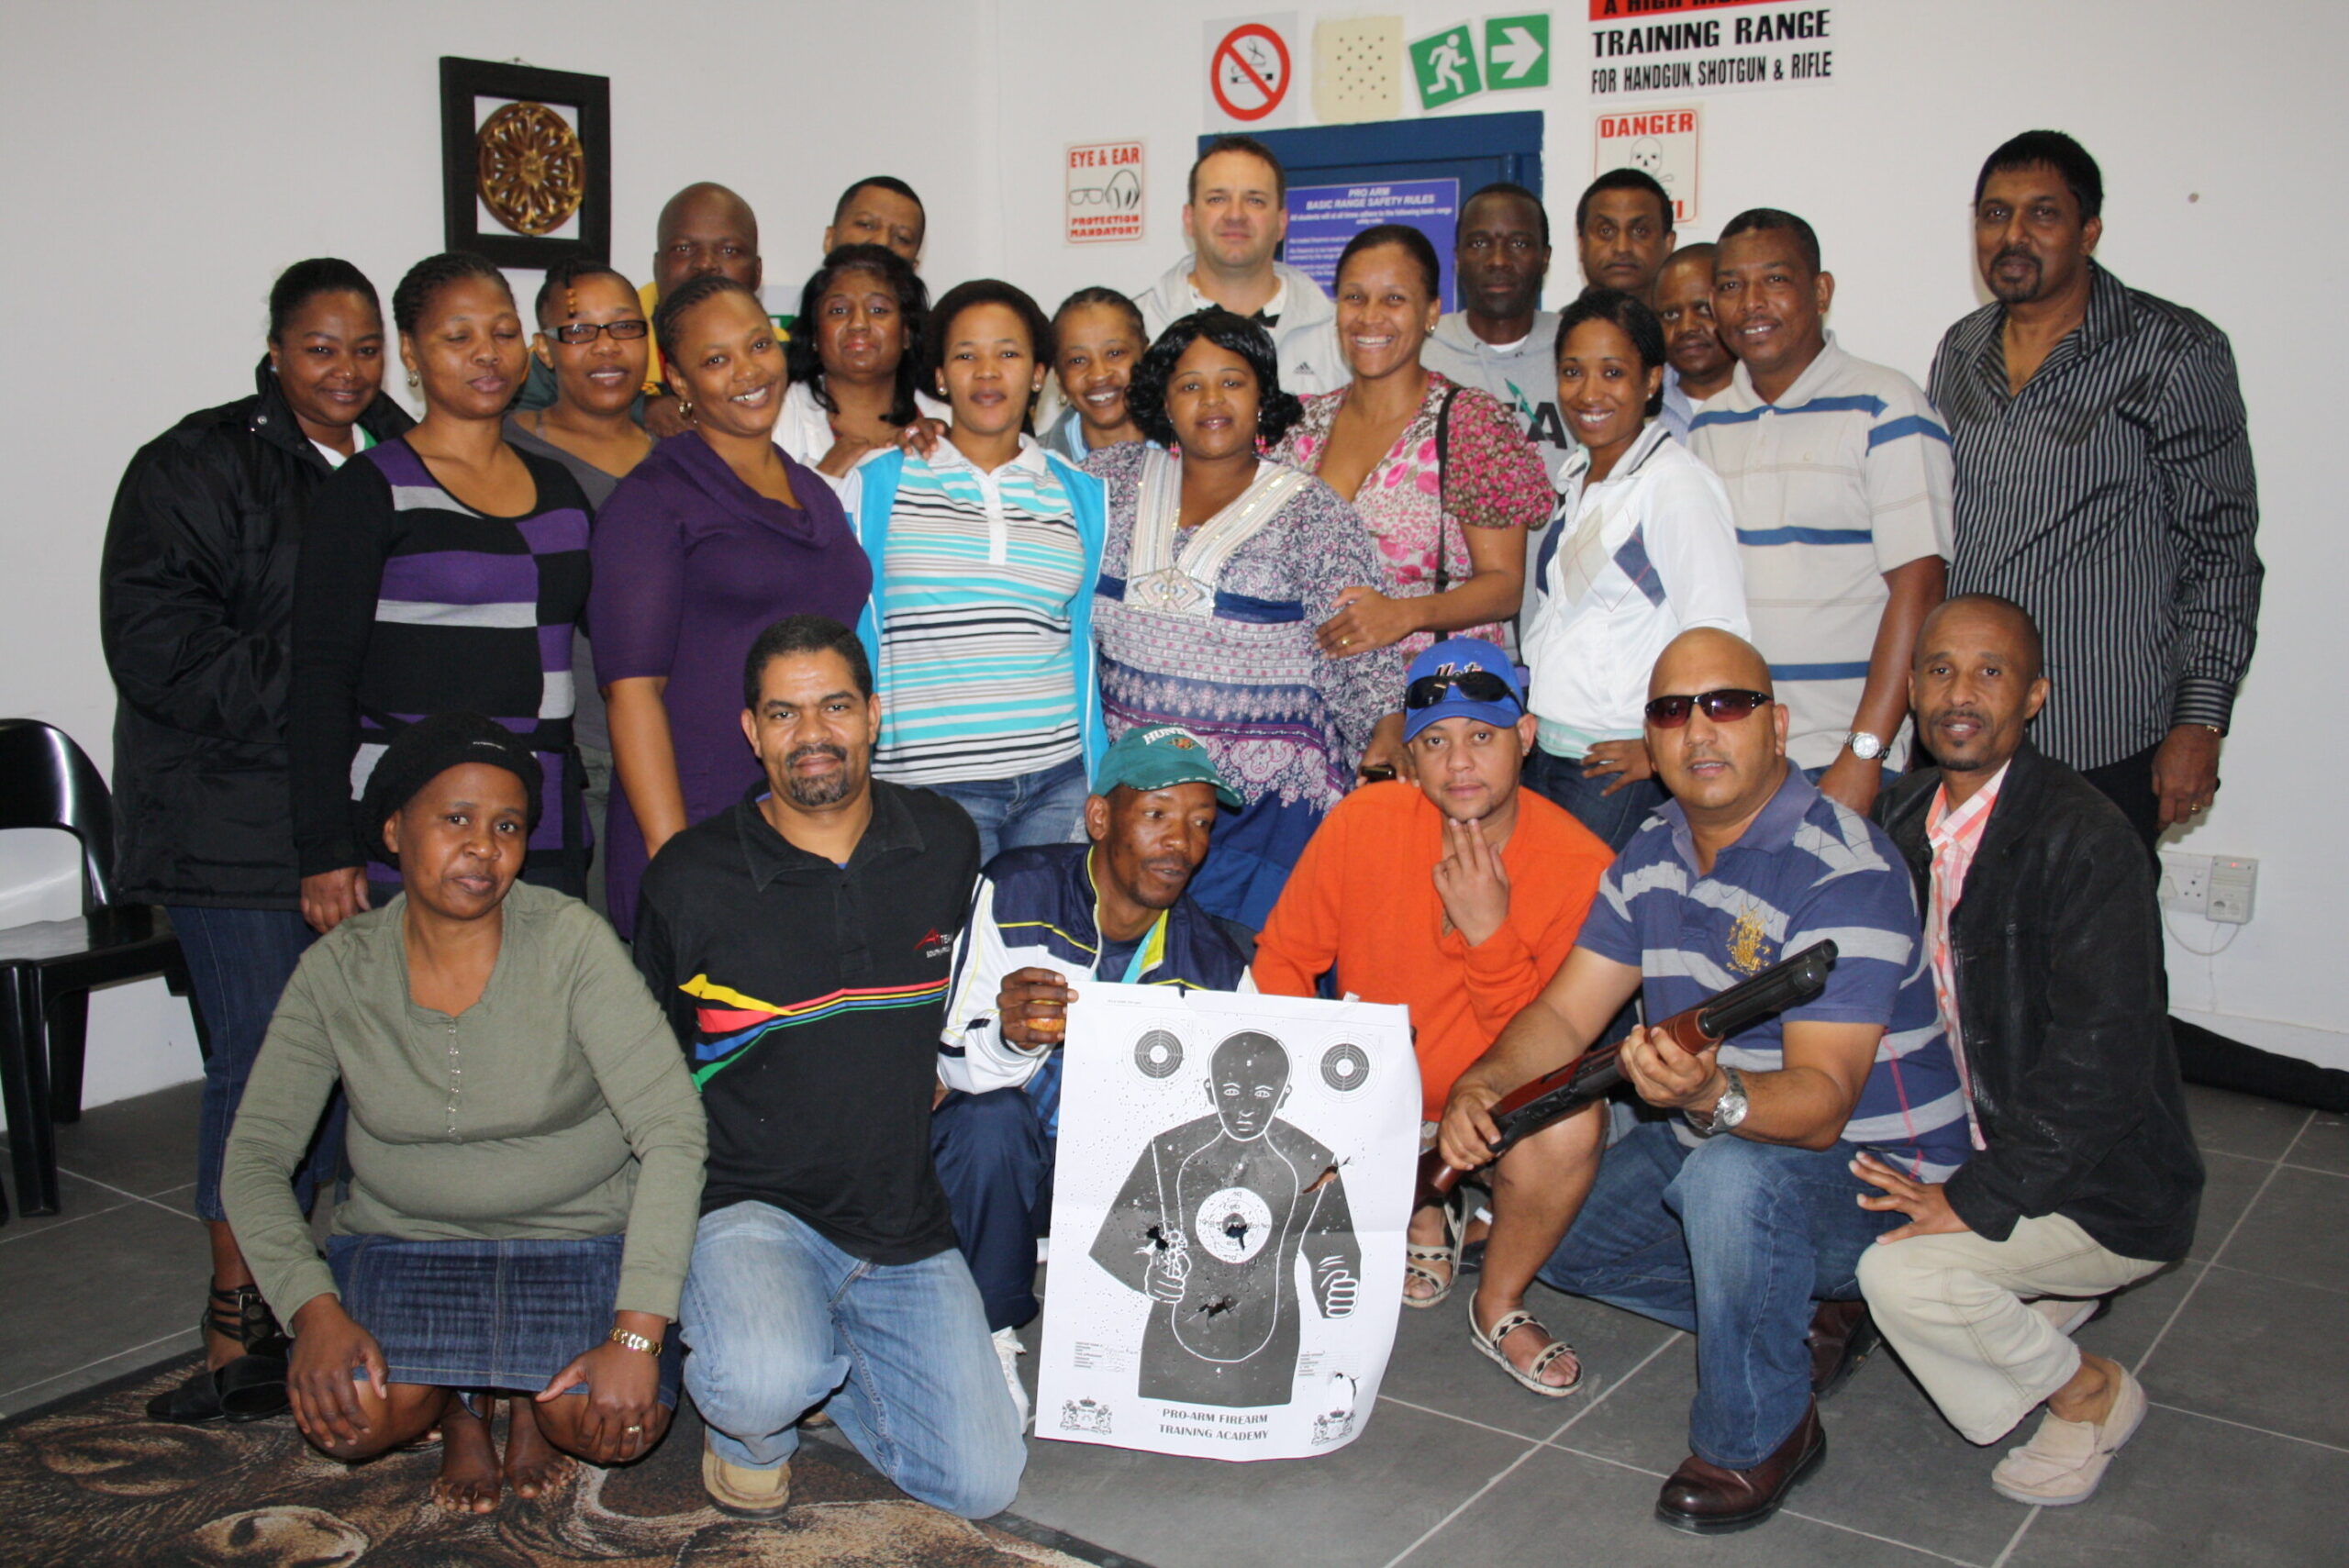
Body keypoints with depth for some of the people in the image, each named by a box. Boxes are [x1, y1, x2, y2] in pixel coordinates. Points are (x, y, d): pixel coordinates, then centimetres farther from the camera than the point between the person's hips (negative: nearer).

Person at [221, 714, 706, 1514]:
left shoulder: (571, 943, -16)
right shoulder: (338, 970, -6)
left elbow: (672, 1130, -21)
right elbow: (255, 1157, -4)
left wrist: (638, 1335, -29)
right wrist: (314, 1310, -21)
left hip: (578, 1239, -2)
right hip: (401, 1242, 2)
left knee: (614, 1424, -26)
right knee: (343, 1420, -26)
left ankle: (535, 1393, 10)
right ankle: (458, 1401, 10)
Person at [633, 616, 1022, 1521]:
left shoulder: (946, 843, 2)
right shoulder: (690, 878, -7)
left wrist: (945, 1076, 9)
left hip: (907, 1223, 4)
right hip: (753, 1203, -3)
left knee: (984, 1484, -2)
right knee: (763, 1389, -35)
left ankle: (811, 1353, 23)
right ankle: (752, 1430, 5)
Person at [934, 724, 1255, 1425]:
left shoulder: (1214, 961, -3)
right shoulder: (1014, 894, -14)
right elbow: (952, 1064, -17)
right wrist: (1010, 1040, -41)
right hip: (999, 1159, -3)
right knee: (992, 1120, -35)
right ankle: (987, 1333, -10)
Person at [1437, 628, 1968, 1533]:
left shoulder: (1848, 873, -24)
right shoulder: (1652, 855, 1)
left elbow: (1821, 1103, -32)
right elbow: (1564, 1015, 0)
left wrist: (1713, 1094, -53)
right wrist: (1483, 1083, -20)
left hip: (1872, 1177, -8)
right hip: (1707, 1146, 8)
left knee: (1732, 1177, -38)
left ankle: (1758, 1438, -11)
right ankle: (1792, 1321, 15)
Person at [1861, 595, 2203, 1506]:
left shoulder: (2084, 840, -22)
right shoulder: (1907, 817, 2)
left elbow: (2099, 1065, -26)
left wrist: (1975, 1199, -24)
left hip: (2105, 1191, -8)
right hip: (1973, 1144, 8)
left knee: (1899, 1268, -24)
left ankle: (2089, 1394, 4)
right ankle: (2040, 1300, 17)